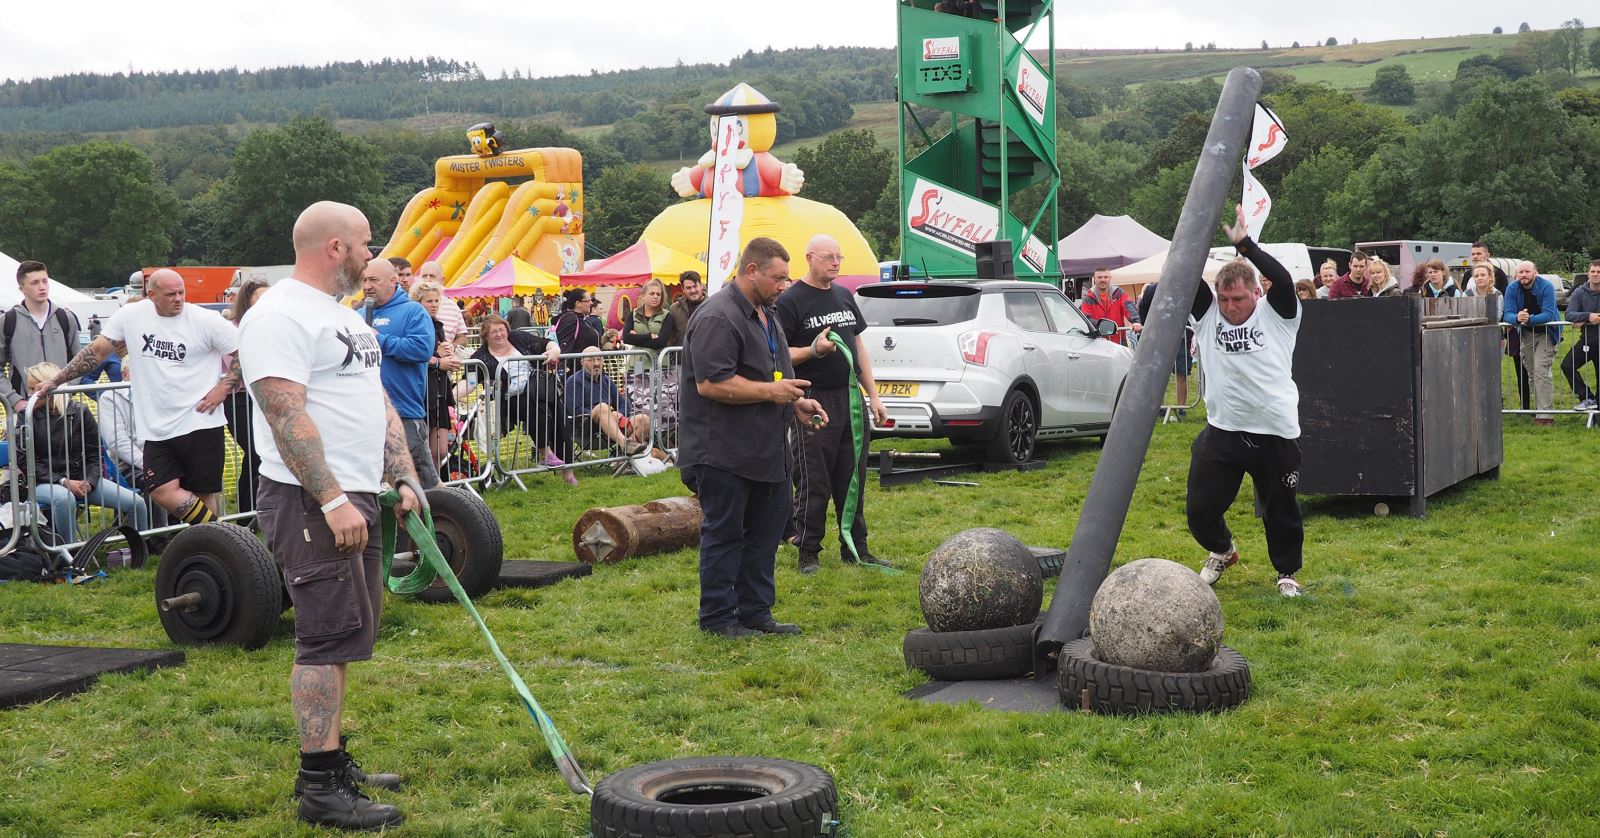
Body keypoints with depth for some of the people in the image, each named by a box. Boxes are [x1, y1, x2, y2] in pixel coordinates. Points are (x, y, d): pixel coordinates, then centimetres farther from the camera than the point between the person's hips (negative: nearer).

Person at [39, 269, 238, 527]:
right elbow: (96, 351, 10)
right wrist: (56, 381, 12)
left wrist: (223, 387, -9)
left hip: (200, 423, -3)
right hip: (157, 427, 3)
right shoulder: (131, 315, 1)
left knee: (204, 492, 0)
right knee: (162, 491, -6)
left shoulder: (205, 320, -6)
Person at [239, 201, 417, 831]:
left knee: (342, 638, 14)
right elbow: (287, 415, -22)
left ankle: (333, 762, 23)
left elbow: (379, 404, 22)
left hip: (355, 498, 10)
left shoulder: (348, 318, 18)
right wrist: (332, 501, -26)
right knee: (329, 638, -9)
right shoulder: (281, 316, -14)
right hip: (310, 502, -10)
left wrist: (405, 478, 13)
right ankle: (320, 788, -5)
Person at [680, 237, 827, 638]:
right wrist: (771, 392, -20)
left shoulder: (767, 315, 16)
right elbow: (710, 383, -25)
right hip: (724, 452, -10)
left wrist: (797, 401, 11)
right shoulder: (717, 317, -17)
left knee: (766, 530, 13)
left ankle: (756, 612, 23)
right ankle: (718, 617, 8)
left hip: (766, 451, 10)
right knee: (724, 534, -1)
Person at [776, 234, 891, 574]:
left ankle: (855, 549, 19)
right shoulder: (791, 300, -6)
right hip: (815, 401, -7)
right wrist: (813, 350, -26)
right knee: (813, 484, -2)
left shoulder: (845, 296, 15)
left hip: (851, 398, 7)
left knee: (853, 480, 11)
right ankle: (808, 552, 7)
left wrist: (873, 396, 16)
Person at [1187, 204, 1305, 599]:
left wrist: (1244, 244, -22)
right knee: (1200, 509, 4)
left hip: (1275, 433, -2)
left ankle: (1287, 572, 32)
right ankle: (1222, 551, 35)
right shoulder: (1208, 315, 3)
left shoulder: (1276, 314, -3)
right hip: (1222, 431, 3)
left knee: (1280, 509, 9)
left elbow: (1283, 280, -22)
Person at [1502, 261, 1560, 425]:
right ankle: (1539, 409, 24)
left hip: (1546, 332, -5)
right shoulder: (1512, 289, -8)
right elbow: (1508, 315, -15)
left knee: (1540, 370, -18)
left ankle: (1545, 414, -20)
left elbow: (1548, 314, -27)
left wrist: (1530, 319, -44)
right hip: (1526, 335, 5)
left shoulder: (1546, 287, -19)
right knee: (1532, 374, 12)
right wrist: (1517, 318, -39)